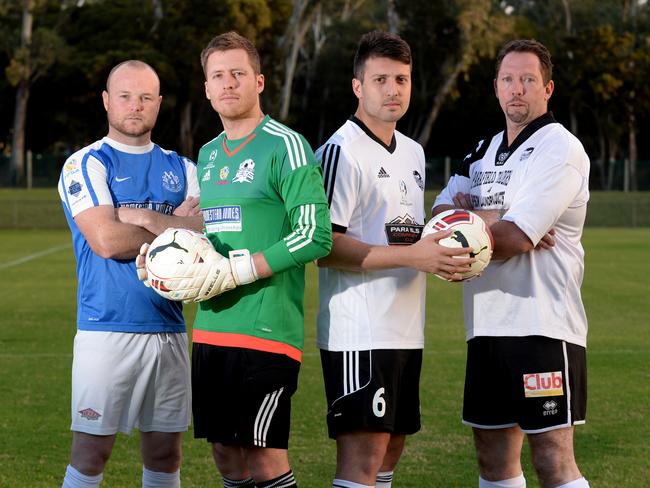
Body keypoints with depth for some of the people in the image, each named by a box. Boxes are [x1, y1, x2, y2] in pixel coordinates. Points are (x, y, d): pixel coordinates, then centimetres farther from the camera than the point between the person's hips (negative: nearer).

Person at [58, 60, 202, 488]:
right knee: (92, 450, -5)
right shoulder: (86, 164, -1)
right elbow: (106, 241, -15)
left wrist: (144, 217, -11)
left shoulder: (181, 168, 13)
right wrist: (176, 228, -4)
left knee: (165, 452, 8)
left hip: (169, 329, 5)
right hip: (106, 329, -5)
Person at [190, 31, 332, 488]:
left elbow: (316, 235, -16)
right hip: (210, 327, 7)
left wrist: (238, 270, -17)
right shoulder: (208, 154, 16)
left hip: (265, 330, -7)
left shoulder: (285, 146, -8)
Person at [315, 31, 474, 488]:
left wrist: (444, 253, 5)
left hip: (406, 330, 9)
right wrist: (411, 255, -22)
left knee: (391, 447, 12)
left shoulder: (414, 152, 17)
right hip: (359, 332, -9)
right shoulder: (342, 151, -11)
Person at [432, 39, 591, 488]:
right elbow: (441, 214, 5)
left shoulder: (560, 149, -8)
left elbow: (514, 237, -17)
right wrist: (495, 222, -12)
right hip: (488, 327, 8)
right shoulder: (486, 152, 18)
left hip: (543, 328, -8)